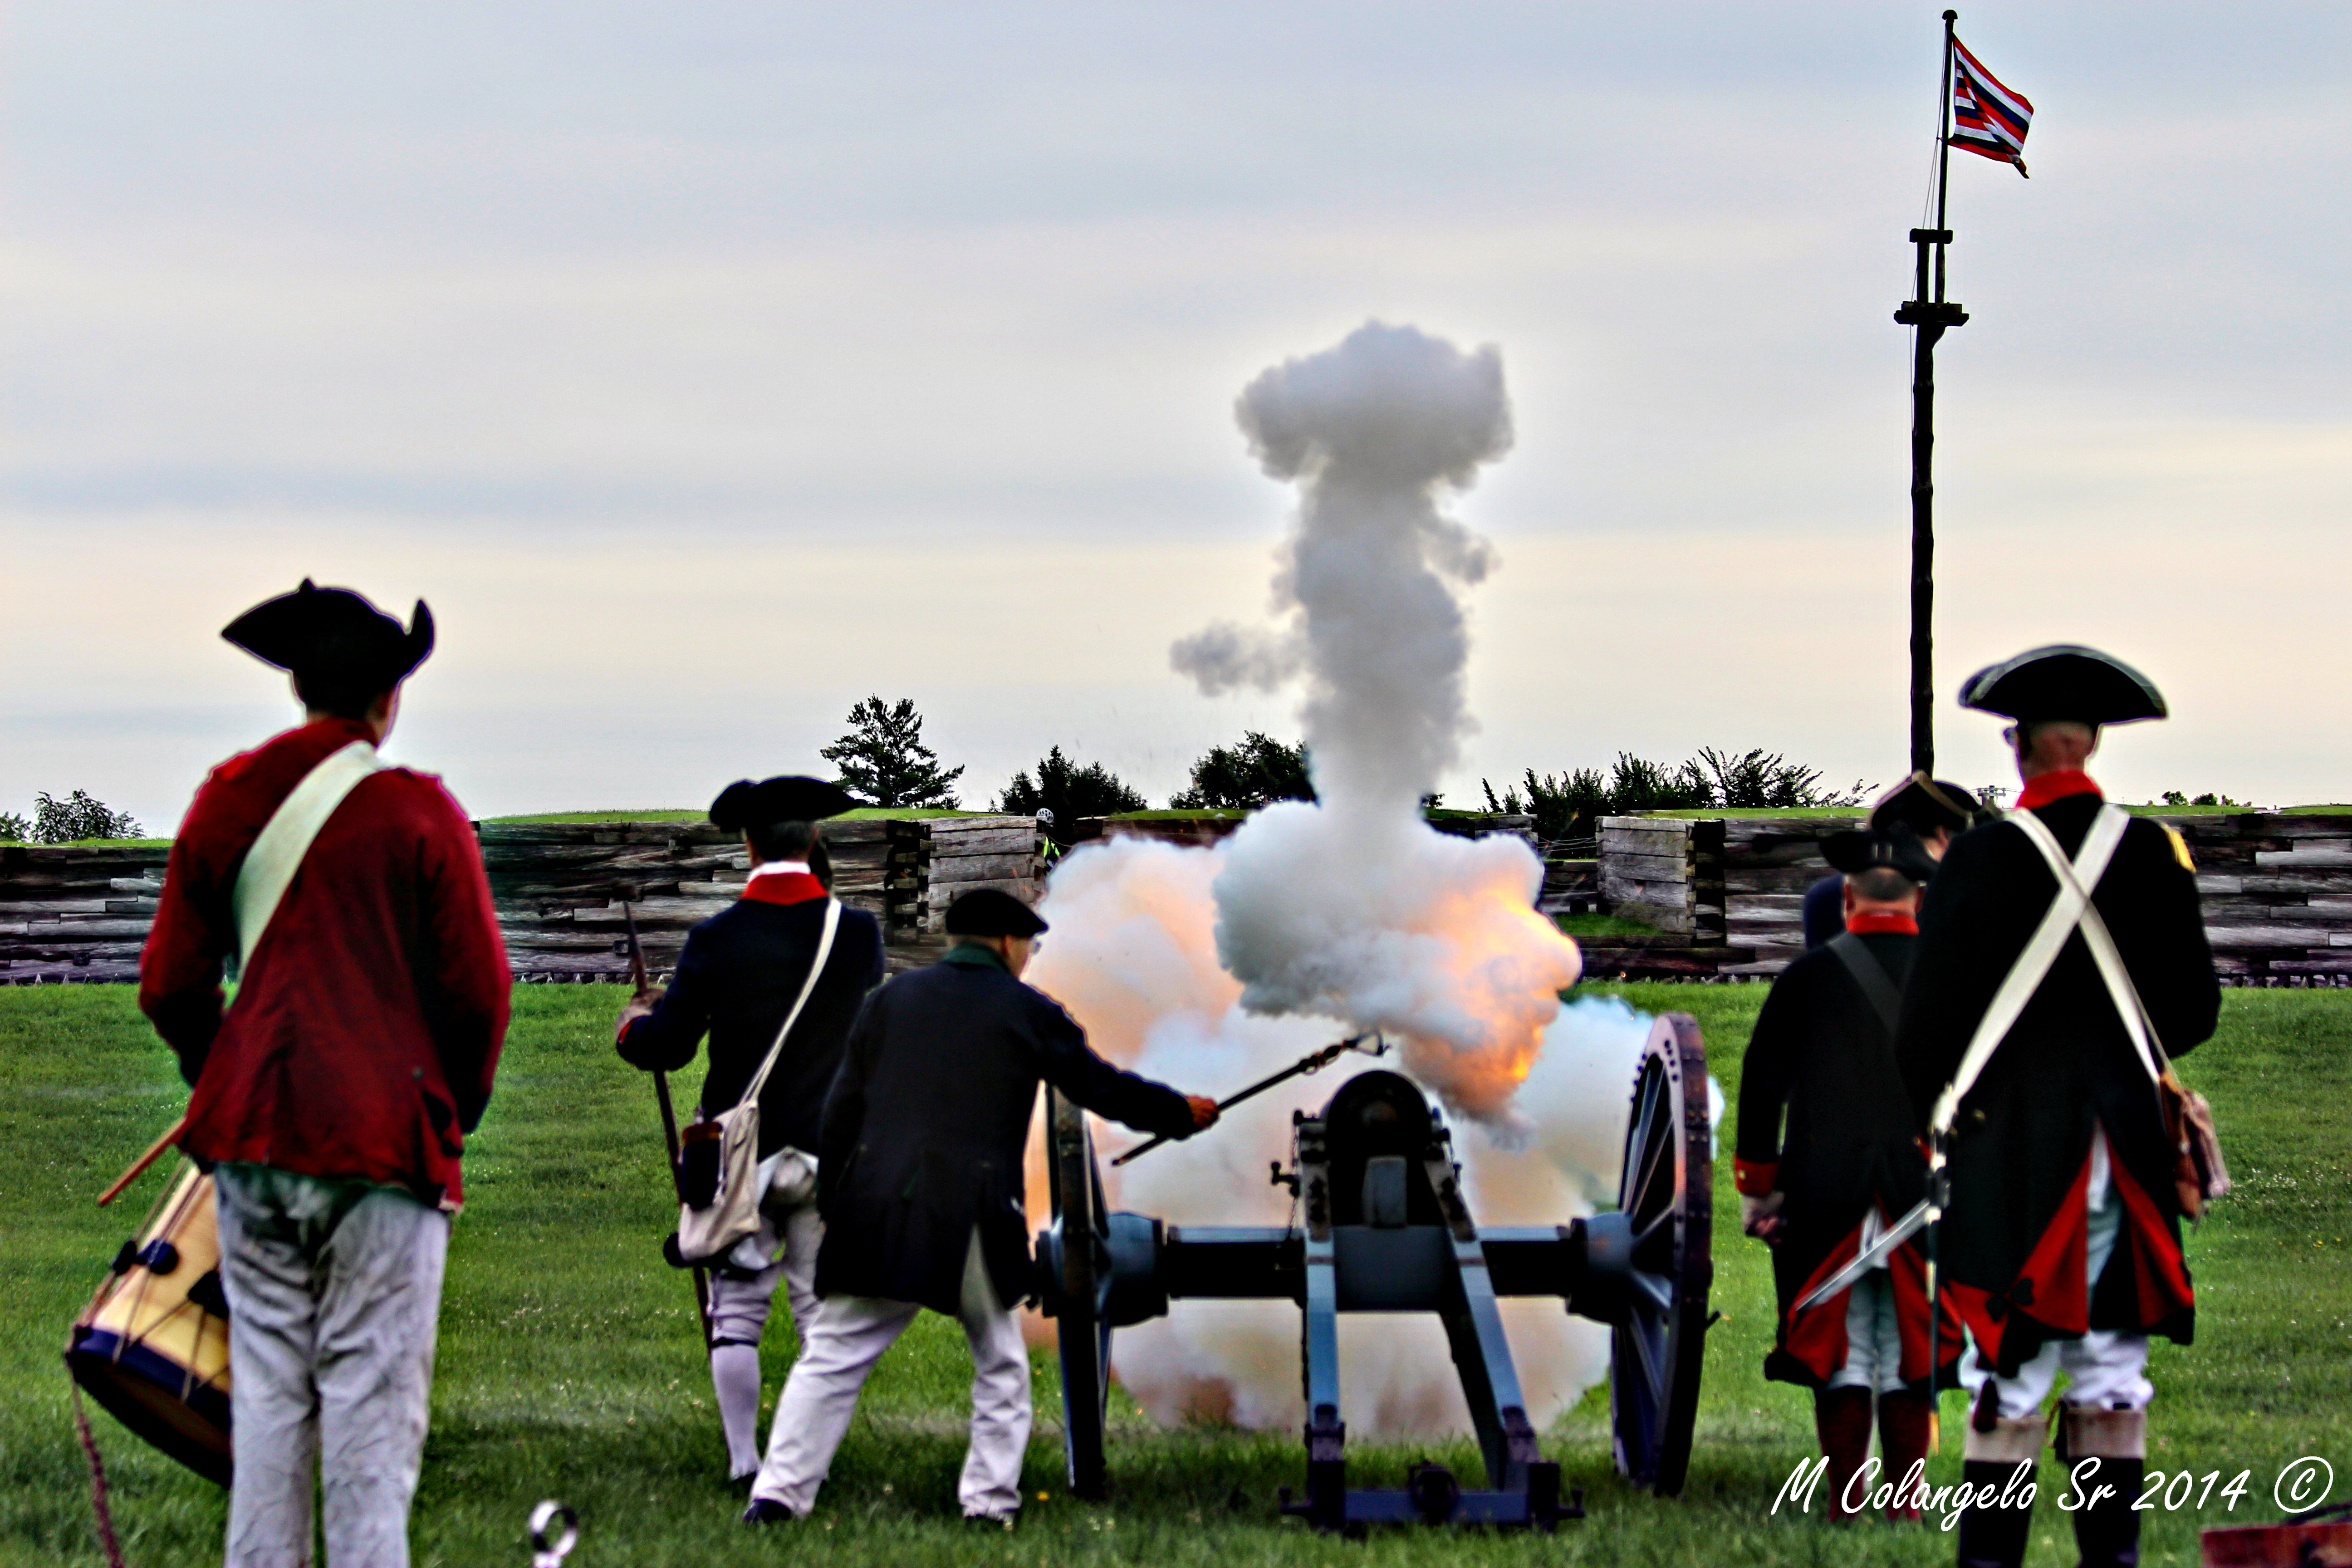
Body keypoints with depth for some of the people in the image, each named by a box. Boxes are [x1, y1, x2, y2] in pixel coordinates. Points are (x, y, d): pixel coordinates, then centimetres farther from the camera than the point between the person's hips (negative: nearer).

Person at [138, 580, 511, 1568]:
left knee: (267, 1392, 10)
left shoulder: (226, 802, 5)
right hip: (382, 1138, -4)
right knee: (373, 1394, -2)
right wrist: (455, 1110, 8)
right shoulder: (417, 813, -7)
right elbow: (477, 989, -7)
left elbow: (169, 985, 9)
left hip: (253, 1134, 4)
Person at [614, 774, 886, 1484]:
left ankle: (743, 1459, 4)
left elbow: (665, 1048, -8)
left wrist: (634, 1023, 16)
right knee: (823, 1309, 8)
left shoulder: (718, 940, -12)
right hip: (832, 1152, 1)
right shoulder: (858, 933, -6)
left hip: (740, 1155, -1)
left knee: (736, 1307, 7)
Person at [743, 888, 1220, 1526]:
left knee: (831, 1356, 3)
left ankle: (779, 1493, -6)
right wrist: (1183, 1113, 27)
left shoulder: (891, 999, 12)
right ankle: (990, 1502, 12)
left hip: (876, 1211, 2)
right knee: (1000, 1366, 15)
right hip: (972, 1221, -2)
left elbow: (843, 1107, 12)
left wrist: (830, 1203, 17)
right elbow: (1105, 1090, 11)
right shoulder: (1025, 1013, 4)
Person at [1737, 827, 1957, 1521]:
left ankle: (1845, 1502, 1)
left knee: (1839, 1355, 4)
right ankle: (1905, 1502, 5)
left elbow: (1762, 1086, 1)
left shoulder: (1806, 978, -1)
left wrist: (1758, 1189, 9)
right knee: (1910, 1355, 7)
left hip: (1827, 1197, -1)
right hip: (1927, 1196, 1)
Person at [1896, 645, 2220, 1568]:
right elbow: (2194, 1012, 7)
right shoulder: (2154, 852, 1)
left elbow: (1929, 1017, -5)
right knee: (2111, 1374, 8)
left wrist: (1933, 1114, 13)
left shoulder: (1982, 857, -8)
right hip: (2124, 1147, 3)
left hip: (2010, 1146, -3)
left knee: (2010, 1373, -1)